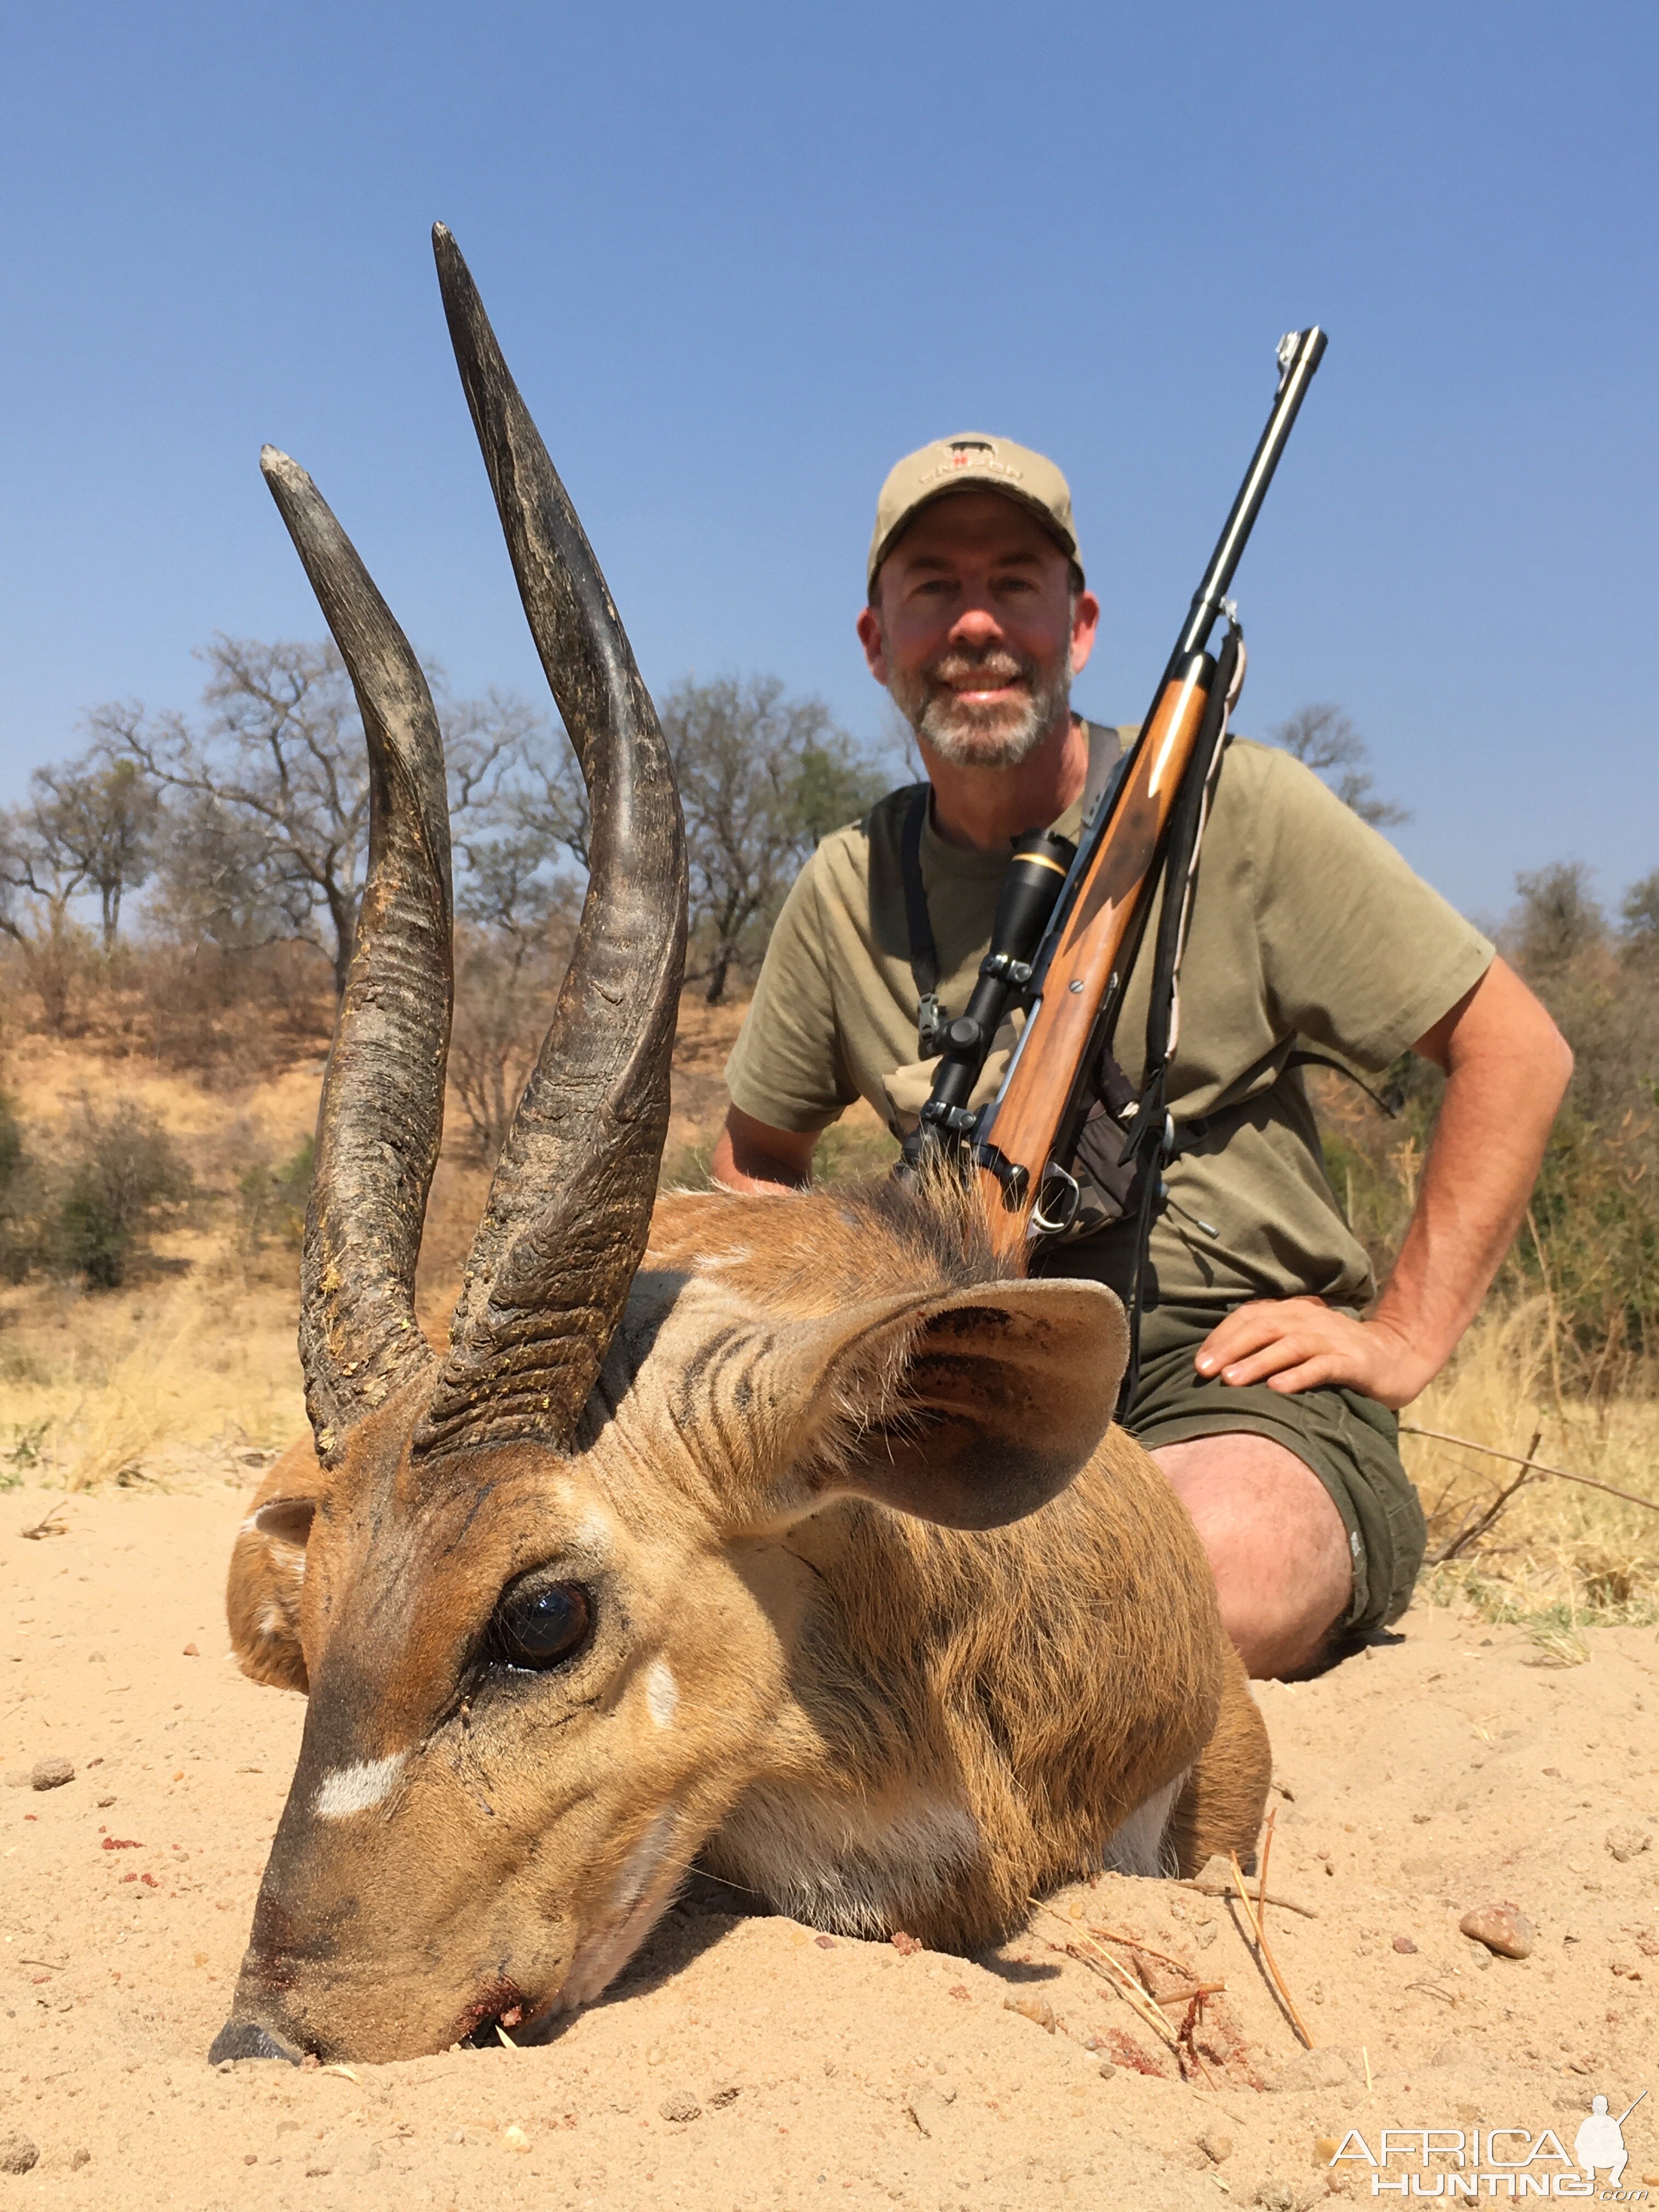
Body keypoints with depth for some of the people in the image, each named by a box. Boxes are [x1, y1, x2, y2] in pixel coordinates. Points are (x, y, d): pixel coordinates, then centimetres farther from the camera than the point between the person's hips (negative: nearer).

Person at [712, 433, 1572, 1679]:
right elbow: (756, 1155, 24)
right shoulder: (847, 891, 8)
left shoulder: (1238, 812, -3)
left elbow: (1516, 1049, 2)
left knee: (1219, 1567, -38)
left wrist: (1404, 1339, -3)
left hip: (1239, 1381, -3)